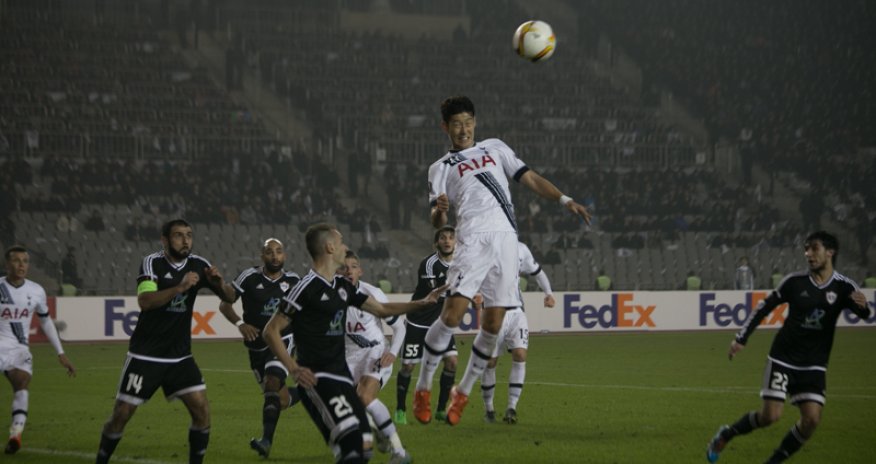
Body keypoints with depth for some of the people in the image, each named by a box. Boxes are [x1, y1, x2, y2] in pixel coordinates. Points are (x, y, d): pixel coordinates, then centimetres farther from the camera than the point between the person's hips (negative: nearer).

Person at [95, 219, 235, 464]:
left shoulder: (198, 265, -1)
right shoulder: (153, 263, -12)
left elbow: (230, 297, 1)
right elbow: (144, 301, -27)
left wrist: (219, 282, -21)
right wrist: (179, 288, -38)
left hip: (180, 356, 4)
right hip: (145, 355, -4)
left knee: (202, 410, -9)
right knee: (121, 414, -2)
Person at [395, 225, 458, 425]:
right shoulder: (429, 264, -21)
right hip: (418, 323, -5)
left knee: (452, 361, -9)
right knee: (408, 365, -3)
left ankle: (441, 409, 4)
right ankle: (400, 410, 15)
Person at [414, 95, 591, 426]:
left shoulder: (495, 148, 24)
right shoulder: (441, 168, 15)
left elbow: (531, 179, 20)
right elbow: (437, 222, 4)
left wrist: (564, 200, 5)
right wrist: (439, 211, -20)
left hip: (506, 239, 3)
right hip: (473, 238, -3)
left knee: (493, 325, -1)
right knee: (452, 315, -18)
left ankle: (463, 393, 14)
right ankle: (423, 388, -6)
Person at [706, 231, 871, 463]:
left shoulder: (843, 287, -7)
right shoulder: (795, 281, -7)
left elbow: (863, 313, -20)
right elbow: (765, 307, 4)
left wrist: (862, 306, -45)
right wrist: (741, 338, 3)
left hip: (814, 365, 2)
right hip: (783, 359, -1)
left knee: (812, 419, -12)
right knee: (770, 415, -11)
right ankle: (726, 435, 15)